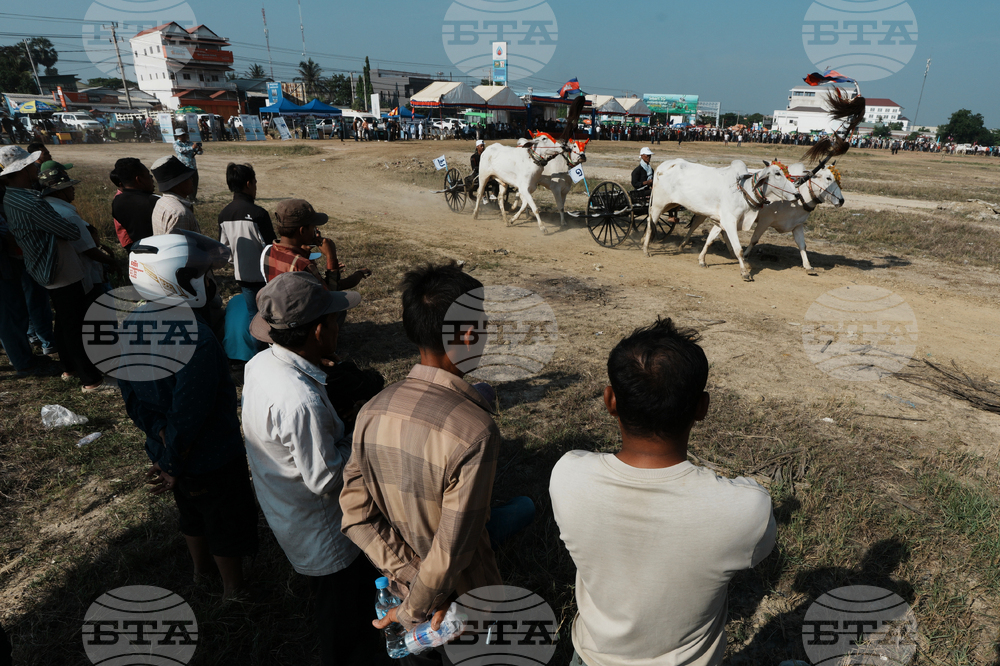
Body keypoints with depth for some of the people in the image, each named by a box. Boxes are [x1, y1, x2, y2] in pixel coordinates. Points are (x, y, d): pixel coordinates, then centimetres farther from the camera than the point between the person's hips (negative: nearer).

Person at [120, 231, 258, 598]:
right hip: (212, 459, -7)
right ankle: (234, 589, 42)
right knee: (227, 526, 19)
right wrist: (175, 467, -13)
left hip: (164, 453, 7)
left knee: (192, 515, 32)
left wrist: (165, 448, -8)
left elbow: (134, 401, -5)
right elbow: (189, 417, -29)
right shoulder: (197, 344, -35)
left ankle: (200, 568, 57)